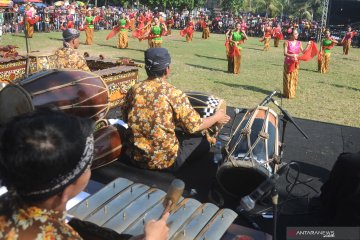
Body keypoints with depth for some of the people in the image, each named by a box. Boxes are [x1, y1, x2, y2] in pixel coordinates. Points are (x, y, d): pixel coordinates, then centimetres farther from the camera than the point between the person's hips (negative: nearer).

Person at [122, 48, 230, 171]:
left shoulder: (134, 90, -4)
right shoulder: (175, 95, -18)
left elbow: (125, 118, 11)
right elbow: (194, 126, -9)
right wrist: (217, 117, 9)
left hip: (136, 157, 6)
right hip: (165, 162, -5)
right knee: (202, 141, 18)